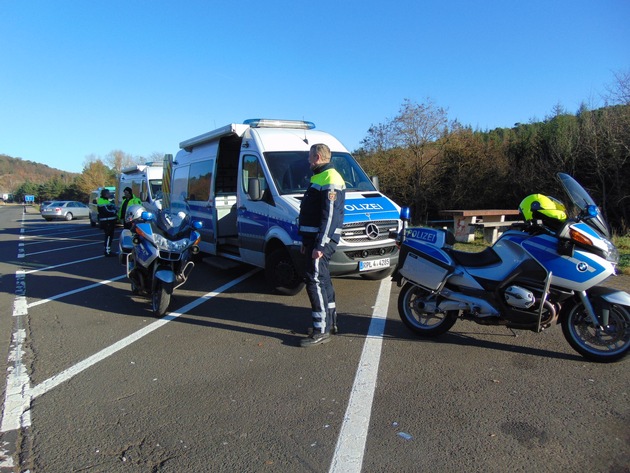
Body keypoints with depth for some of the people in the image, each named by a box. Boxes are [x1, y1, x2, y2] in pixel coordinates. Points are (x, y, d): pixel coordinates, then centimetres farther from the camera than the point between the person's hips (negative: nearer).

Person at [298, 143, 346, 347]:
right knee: (322, 278, 16)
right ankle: (330, 318, 29)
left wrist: (320, 245, -25)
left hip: (322, 239, -11)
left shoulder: (330, 180, -14)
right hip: (313, 237, 11)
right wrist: (307, 242, 22)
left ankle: (322, 330, -6)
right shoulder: (319, 178, 20)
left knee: (315, 279, -11)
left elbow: (330, 216, -22)